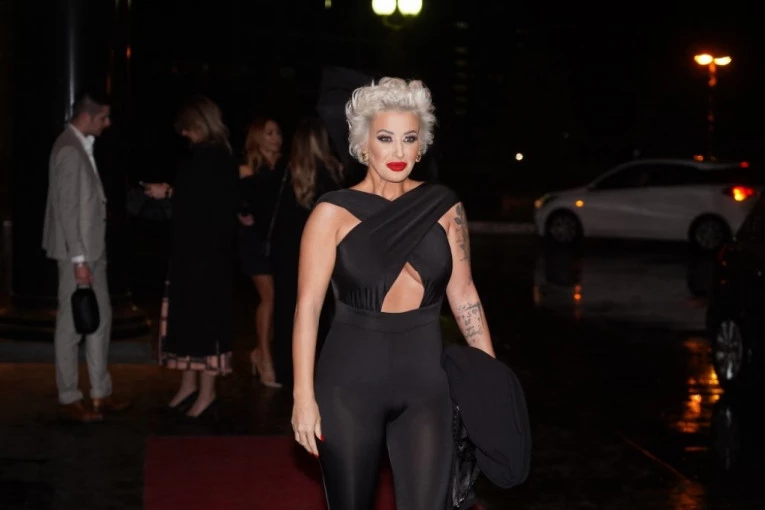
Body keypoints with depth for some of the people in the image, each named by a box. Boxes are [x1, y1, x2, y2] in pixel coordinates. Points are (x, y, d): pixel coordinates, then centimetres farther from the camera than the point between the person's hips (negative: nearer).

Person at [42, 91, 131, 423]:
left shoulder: (82, 146, 12)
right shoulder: (69, 149, -17)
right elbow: (67, 207, -20)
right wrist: (78, 259, -21)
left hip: (93, 248, 10)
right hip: (78, 252, -10)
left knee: (100, 319, 14)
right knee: (72, 324, -1)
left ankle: (100, 393, 22)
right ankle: (69, 400, 8)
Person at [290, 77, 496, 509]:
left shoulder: (444, 207, 2)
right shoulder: (334, 212, -7)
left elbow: (463, 295, 9)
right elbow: (308, 306, -8)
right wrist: (304, 395, -12)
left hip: (426, 382, 2)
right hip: (351, 383, -1)